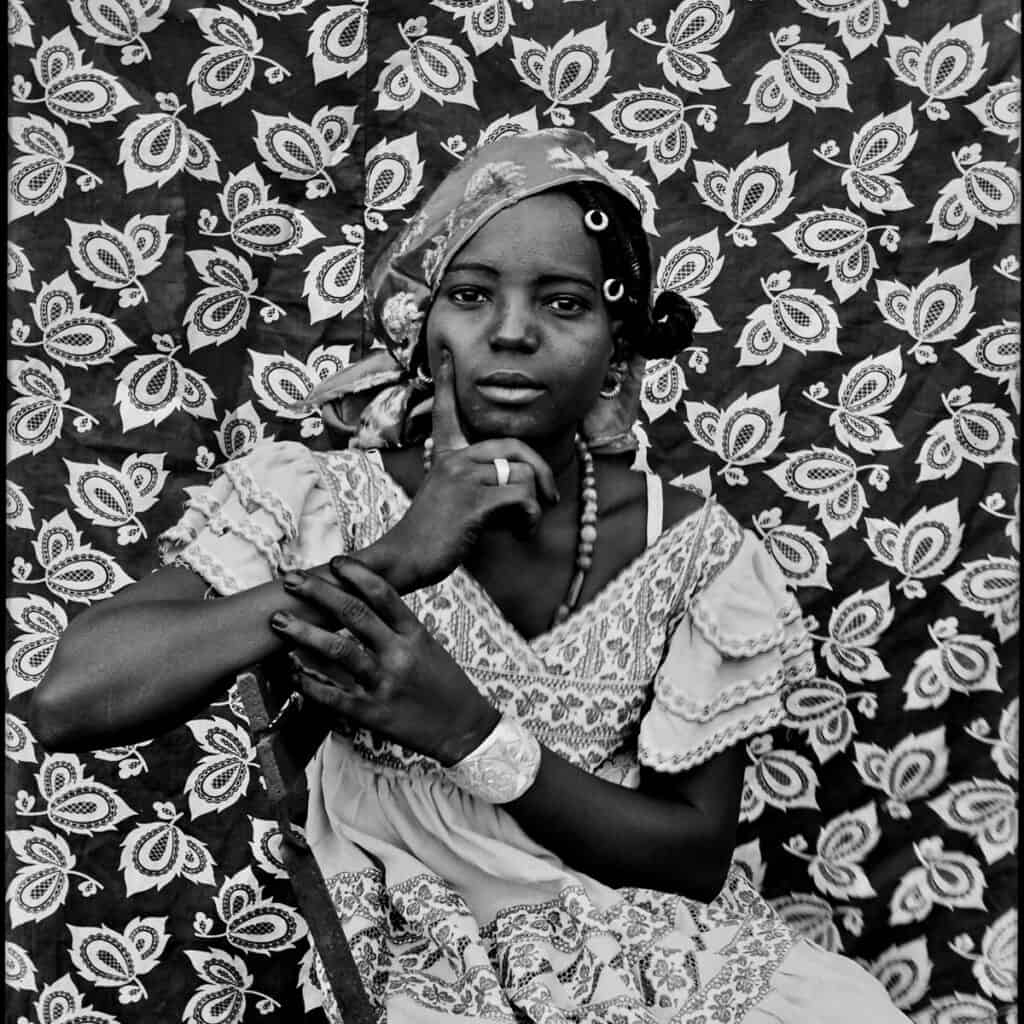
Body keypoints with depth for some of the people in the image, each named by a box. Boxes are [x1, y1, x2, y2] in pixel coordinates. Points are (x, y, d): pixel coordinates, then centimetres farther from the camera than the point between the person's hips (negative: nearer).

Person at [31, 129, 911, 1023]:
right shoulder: (317, 502, -11)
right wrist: (392, 559, -29)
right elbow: (70, 700, -21)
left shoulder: (691, 547, -9)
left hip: (662, 943, 2)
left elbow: (697, 857, -7)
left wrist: (462, 726, -21)